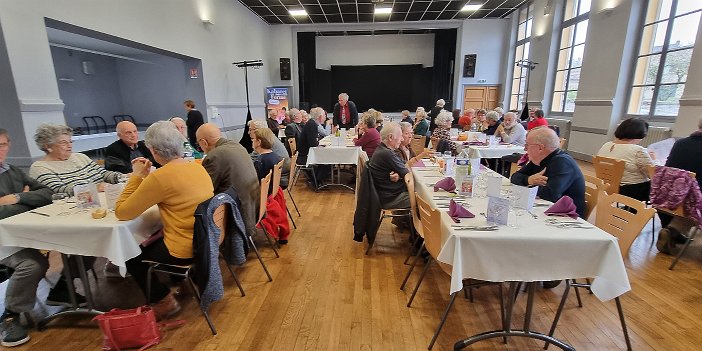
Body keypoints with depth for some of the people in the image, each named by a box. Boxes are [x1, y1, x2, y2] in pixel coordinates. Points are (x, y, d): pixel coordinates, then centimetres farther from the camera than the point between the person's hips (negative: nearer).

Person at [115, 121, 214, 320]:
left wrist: (136, 176, -5)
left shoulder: (160, 177, -21)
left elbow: (121, 213, -11)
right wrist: (146, 177, 11)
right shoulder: (198, 167, 1)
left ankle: (163, 302, 25)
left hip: (185, 251, -7)